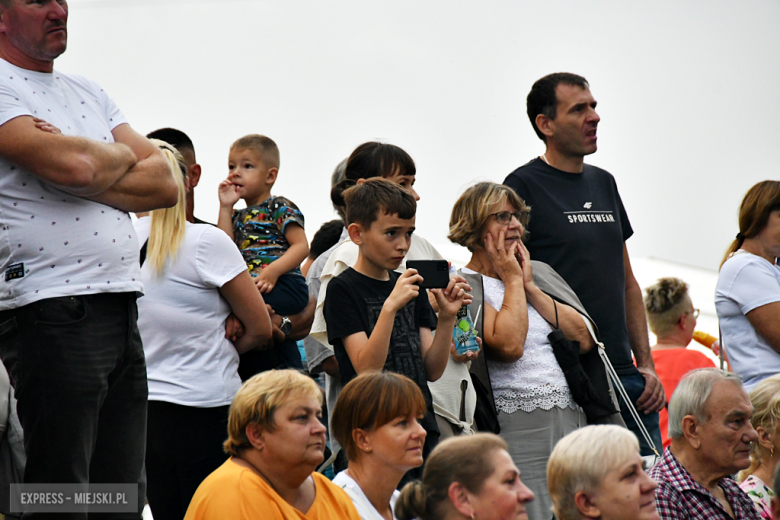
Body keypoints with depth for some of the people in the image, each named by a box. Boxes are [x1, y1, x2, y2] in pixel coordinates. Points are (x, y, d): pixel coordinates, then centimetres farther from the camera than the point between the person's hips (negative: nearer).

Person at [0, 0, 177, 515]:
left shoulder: (87, 92, 20)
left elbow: (165, 183, 10)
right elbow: (73, 165, -19)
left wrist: (88, 174, -7)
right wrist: (121, 156, 3)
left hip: (123, 313, 8)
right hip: (51, 312, -8)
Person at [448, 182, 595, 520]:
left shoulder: (539, 273, 19)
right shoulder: (465, 286, -1)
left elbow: (585, 338, 7)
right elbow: (509, 345, -16)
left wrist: (530, 286, 3)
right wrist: (513, 280, -3)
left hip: (571, 420, 6)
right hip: (520, 426, -6)